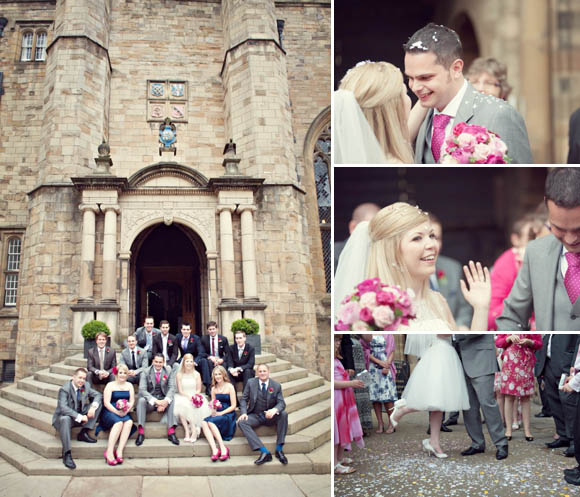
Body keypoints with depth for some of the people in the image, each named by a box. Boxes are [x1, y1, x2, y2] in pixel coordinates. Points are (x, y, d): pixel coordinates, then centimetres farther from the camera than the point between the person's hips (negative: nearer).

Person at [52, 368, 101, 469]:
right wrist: (79, 417, -36)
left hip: (80, 416, 6)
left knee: (99, 403, -7)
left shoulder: (86, 386, -2)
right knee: (65, 419, -42)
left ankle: (84, 433, -11)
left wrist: (93, 407, -21)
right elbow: (63, 408, -31)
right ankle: (67, 454, -40)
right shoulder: (64, 389, -21)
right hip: (63, 417, -6)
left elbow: (98, 395, 1)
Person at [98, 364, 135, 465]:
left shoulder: (129, 385, 17)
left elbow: (132, 401, 8)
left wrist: (126, 411, -13)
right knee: (119, 422, -35)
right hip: (109, 412, -3)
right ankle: (109, 452, -34)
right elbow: (106, 403, -4)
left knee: (129, 422, -31)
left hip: (124, 414, 3)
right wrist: (117, 412, -17)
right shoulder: (110, 385, 6)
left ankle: (119, 451, -33)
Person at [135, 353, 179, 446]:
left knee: (172, 401, -28)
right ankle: (141, 432, -35)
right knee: (141, 400, -32)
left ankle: (171, 431, -33)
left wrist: (166, 401, -27)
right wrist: (155, 401, -30)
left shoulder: (168, 371, 1)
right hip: (150, 401, -1)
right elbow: (142, 390, -16)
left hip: (163, 400, 2)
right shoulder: (146, 372, -6)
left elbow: (172, 388, -5)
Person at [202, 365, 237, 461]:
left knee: (210, 421, -32)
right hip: (217, 414, 5)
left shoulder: (229, 387, 0)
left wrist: (221, 413, -13)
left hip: (228, 415, -5)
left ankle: (223, 448, -30)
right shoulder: (214, 388, 16)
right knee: (204, 422, -28)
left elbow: (233, 406, -4)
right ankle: (214, 449, -40)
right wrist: (212, 410, -6)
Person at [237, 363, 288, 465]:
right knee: (241, 422, -30)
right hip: (255, 416, 0)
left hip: (270, 416, 0)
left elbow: (281, 403, -8)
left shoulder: (276, 385, 0)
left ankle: (279, 449, -24)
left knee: (284, 414, -30)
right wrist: (244, 413, -17)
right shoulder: (251, 383, 1)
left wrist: (274, 410, -32)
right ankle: (264, 452, -39)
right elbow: (244, 399, 3)